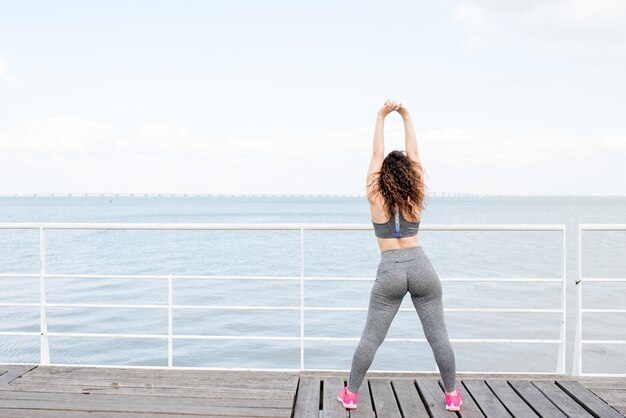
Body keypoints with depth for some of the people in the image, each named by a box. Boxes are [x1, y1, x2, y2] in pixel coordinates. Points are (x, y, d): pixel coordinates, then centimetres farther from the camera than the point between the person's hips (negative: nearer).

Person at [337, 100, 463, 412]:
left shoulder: (376, 199, -1)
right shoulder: (416, 199, 3)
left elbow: (377, 155, 4)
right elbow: (413, 153, 8)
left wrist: (381, 118, 6)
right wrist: (406, 117, 8)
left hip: (390, 271, -1)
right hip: (420, 266, 1)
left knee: (371, 337, 6)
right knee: (438, 336, 9)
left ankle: (350, 394, 15)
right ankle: (452, 395, 18)